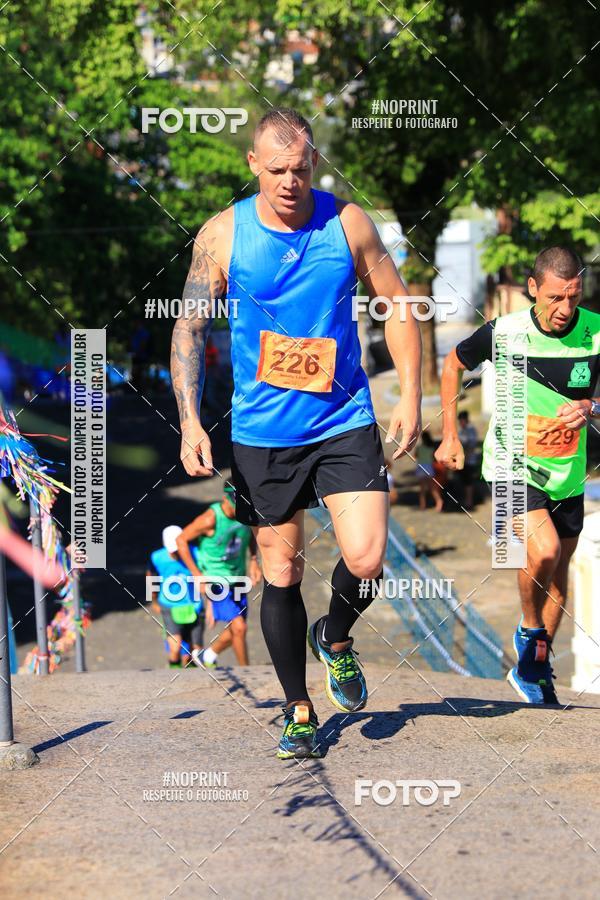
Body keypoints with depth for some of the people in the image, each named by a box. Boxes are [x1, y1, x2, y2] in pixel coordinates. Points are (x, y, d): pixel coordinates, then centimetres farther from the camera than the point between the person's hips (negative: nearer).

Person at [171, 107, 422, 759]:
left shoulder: (347, 223, -2)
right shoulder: (222, 234, -4)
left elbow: (397, 304, 8)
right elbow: (189, 328, -1)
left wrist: (410, 394, 1)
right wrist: (189, 419, -13)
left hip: (345, 420, 0)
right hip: (260, 432, 0)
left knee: (366, 559, -14)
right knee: (280, 574, 6)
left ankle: (335, 639, 20)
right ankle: (299, 710, 22)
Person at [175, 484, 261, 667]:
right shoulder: (210, 519, -26)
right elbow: (181, 540, -16)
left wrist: (253, 561, 4)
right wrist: (197, 575, -16)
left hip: (237, 578, 7)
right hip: (215, 580, -7)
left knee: (235, 630, 14)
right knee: (239, 627, -14)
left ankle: (205, 656, 39)